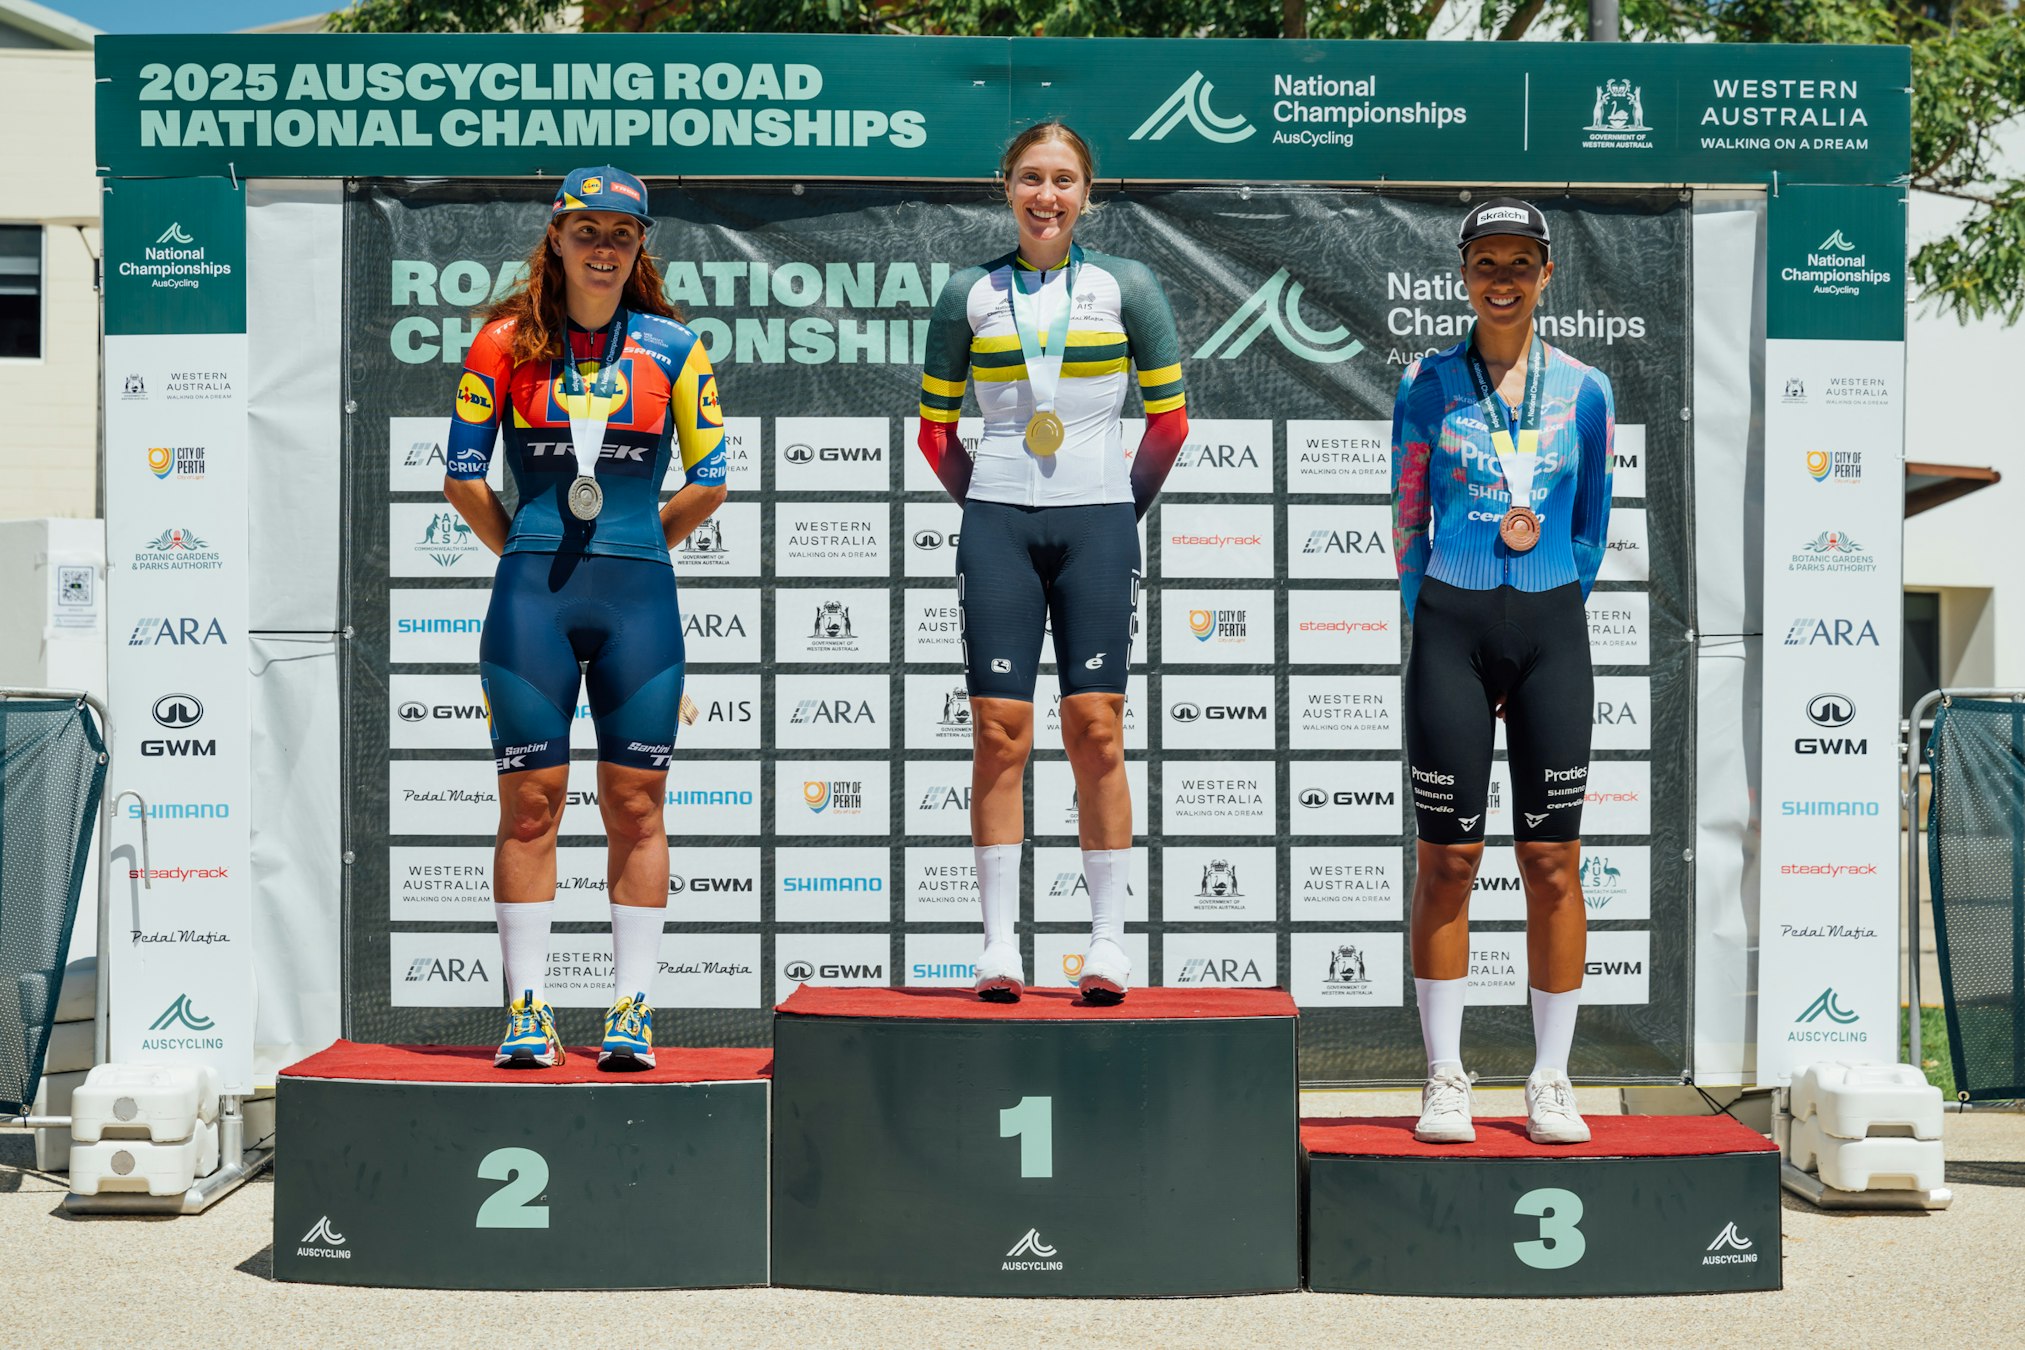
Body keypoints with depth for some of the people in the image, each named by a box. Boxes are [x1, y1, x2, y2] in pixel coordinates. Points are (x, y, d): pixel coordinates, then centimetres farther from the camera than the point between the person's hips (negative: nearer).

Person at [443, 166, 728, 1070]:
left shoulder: (672, 345, 6)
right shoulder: (507, 341, 5)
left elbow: (708, 480, 8)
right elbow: (462, 475, 7)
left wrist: (641, 544, 8)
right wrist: (518, 549, 8)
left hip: (638, 594, 1)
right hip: (531, 594, 0)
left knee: (635, 805, 2)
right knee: (530, 801, 1)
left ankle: (630, 1013, 9)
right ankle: (527, 1011, 10)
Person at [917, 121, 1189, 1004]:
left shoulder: (1125, 287, 5)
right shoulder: (969, 294, 7)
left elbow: (1169, 419, 9)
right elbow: (934, 426, 14)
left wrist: (1125, 508, 7)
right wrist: (982, 502, 8)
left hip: (1098, 521, -1)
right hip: (997, 523, 1)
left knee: (1095, 729, -3)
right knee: (999, 730, -3)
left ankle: (1108, 941, 3)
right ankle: (999, 943, 3)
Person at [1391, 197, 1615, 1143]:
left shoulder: (1584, 390, 8)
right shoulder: (1427, 382, 5)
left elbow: (1591, 528, 14)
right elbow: (1408, 518, 7)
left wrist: (1550, 609, 6)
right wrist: (1429, 623, 1)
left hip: (1551, 626, 1)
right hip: (1451, 622, -1)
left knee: (1553, 860, 1)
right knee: (1447, 859, 0)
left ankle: (1550, 1084, 9)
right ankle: (1445, 1080, 8)